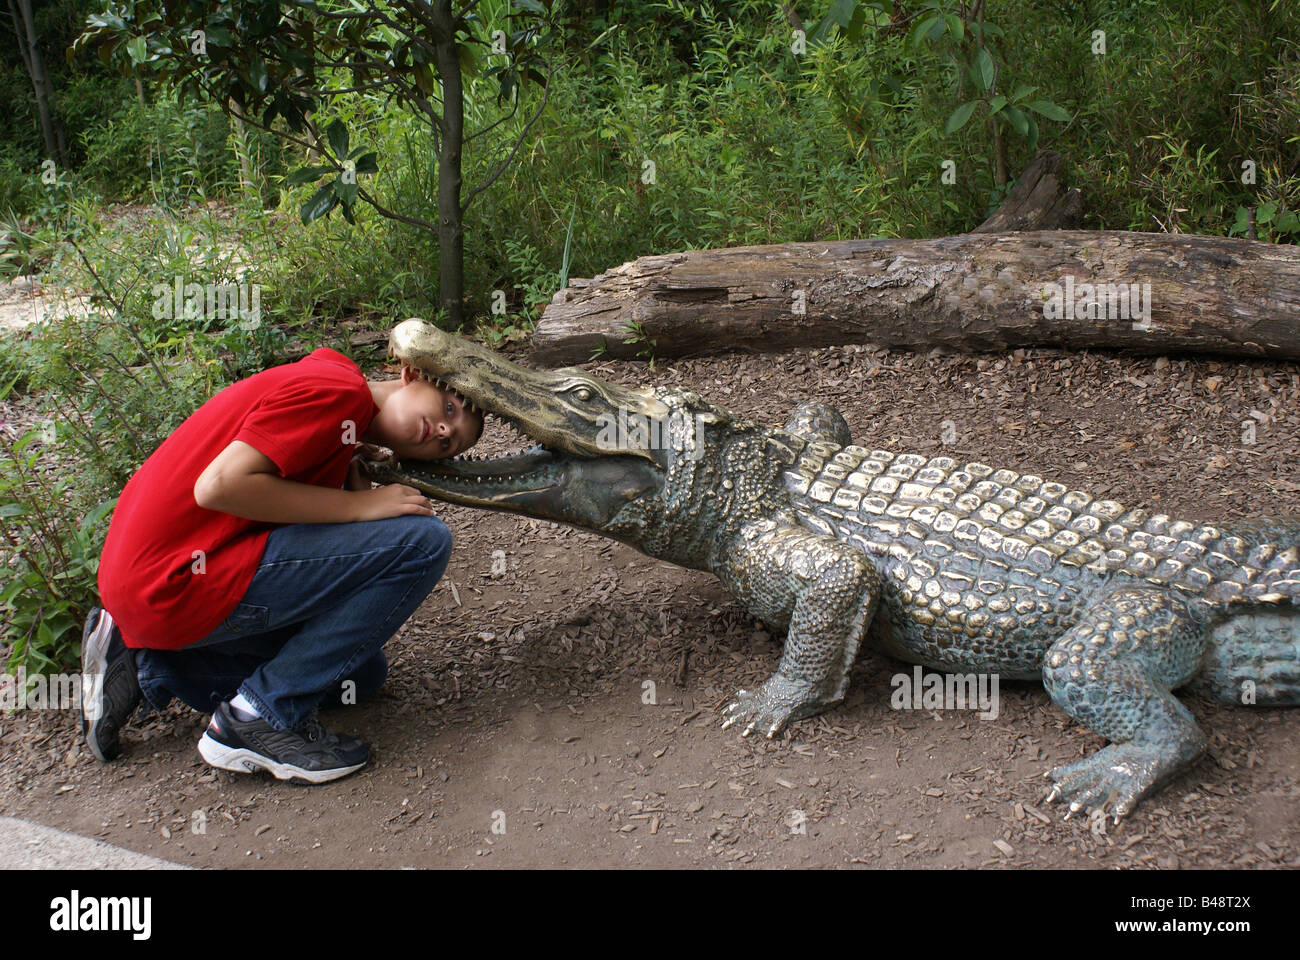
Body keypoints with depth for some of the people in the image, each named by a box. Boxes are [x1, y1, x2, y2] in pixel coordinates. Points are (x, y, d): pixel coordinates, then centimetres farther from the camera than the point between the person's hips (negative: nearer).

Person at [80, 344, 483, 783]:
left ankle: (146, 666, 14)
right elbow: (221, 485, -22)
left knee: (360, 671, 20)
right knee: (422, 541, -14)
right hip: (175, 580, -10)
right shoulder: (337, 389, -11)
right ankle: (263, 716, -8)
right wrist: (358, 505, -15)